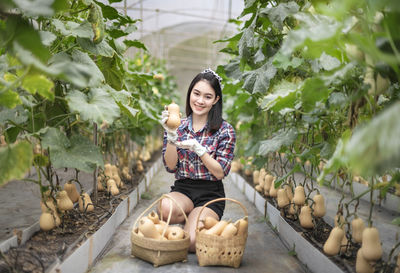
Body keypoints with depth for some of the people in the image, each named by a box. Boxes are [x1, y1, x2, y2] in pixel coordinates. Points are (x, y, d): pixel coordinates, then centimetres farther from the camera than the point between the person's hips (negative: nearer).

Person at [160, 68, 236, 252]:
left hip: (210, 194, -3)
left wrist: (198, 148, -20)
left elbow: (220, 173, -7)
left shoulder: (225, 131, -4)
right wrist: (171, 136, -16)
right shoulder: (178, 126, 5)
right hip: (182, 189, 3)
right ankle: (193, 220, 2)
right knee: (166, 208, -33)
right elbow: (170, 167, -2)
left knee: (190, 242, -25)